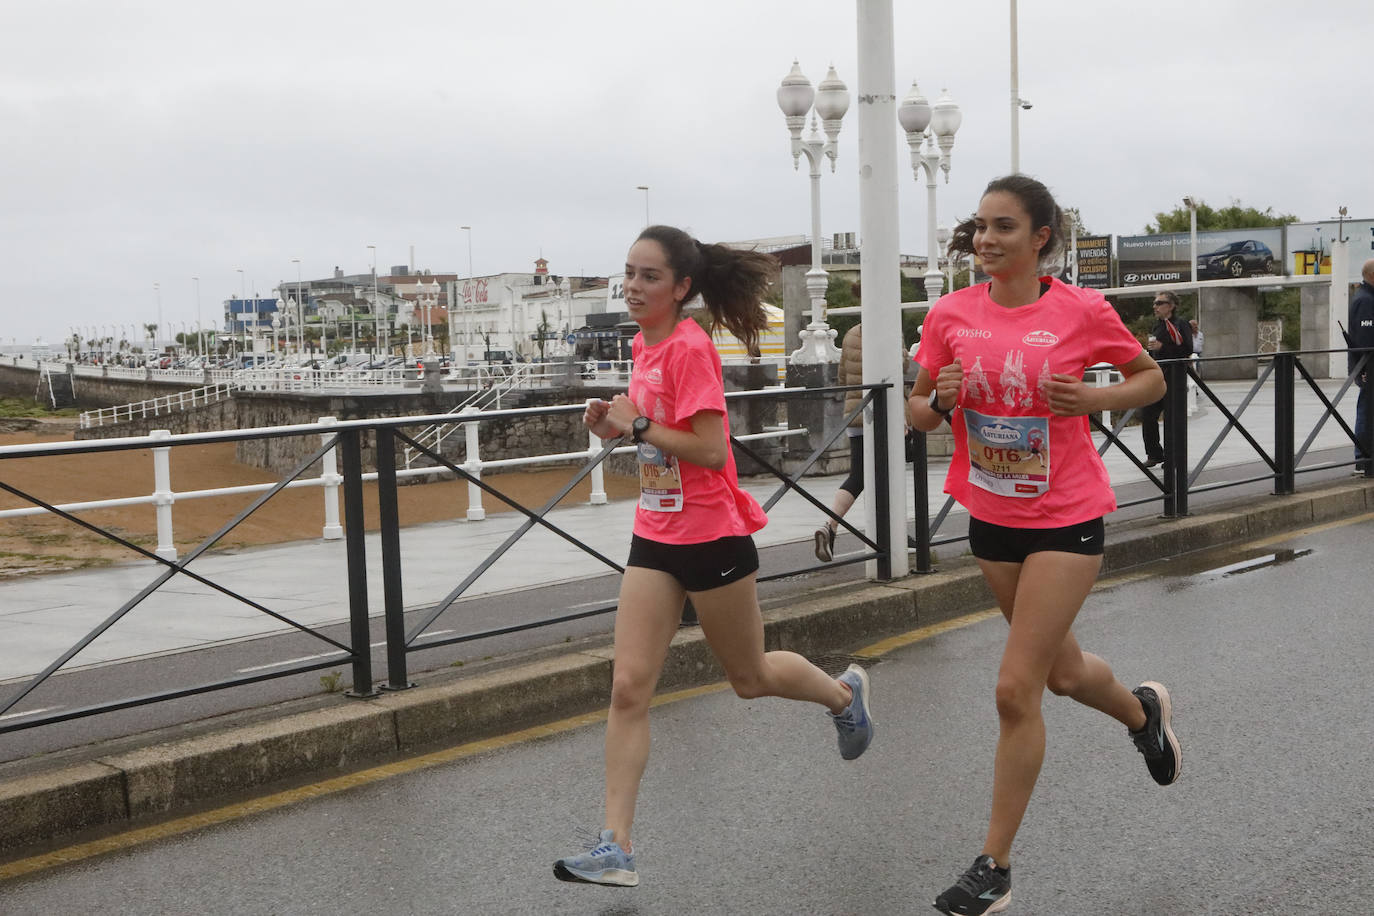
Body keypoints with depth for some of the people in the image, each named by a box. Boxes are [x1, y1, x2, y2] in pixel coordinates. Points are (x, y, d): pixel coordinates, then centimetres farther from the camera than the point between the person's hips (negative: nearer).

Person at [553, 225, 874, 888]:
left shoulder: (689, 347, -17)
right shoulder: (644, 344, 8)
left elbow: (709, 448, -23)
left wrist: (636, 424, -20)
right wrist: (615, 423, 4)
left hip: (711, 537, -7)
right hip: (655, 537, 7)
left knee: (750, 677, 13)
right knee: (628, 687, -3)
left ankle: (844, 692, 44)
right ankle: (615, 848, -1)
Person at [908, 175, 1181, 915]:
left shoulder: (1082, 311, -11)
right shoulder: (952, 314, -3)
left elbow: (1151, 379, 3)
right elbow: (918, 414, 5)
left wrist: (1092, 398, -16)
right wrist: (940, 399, -18)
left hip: (1065, 520, -4)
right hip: (991, 517, 5)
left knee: (1015, 691, -8)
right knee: (1062, 672, 22)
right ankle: (1144, 711, 57)